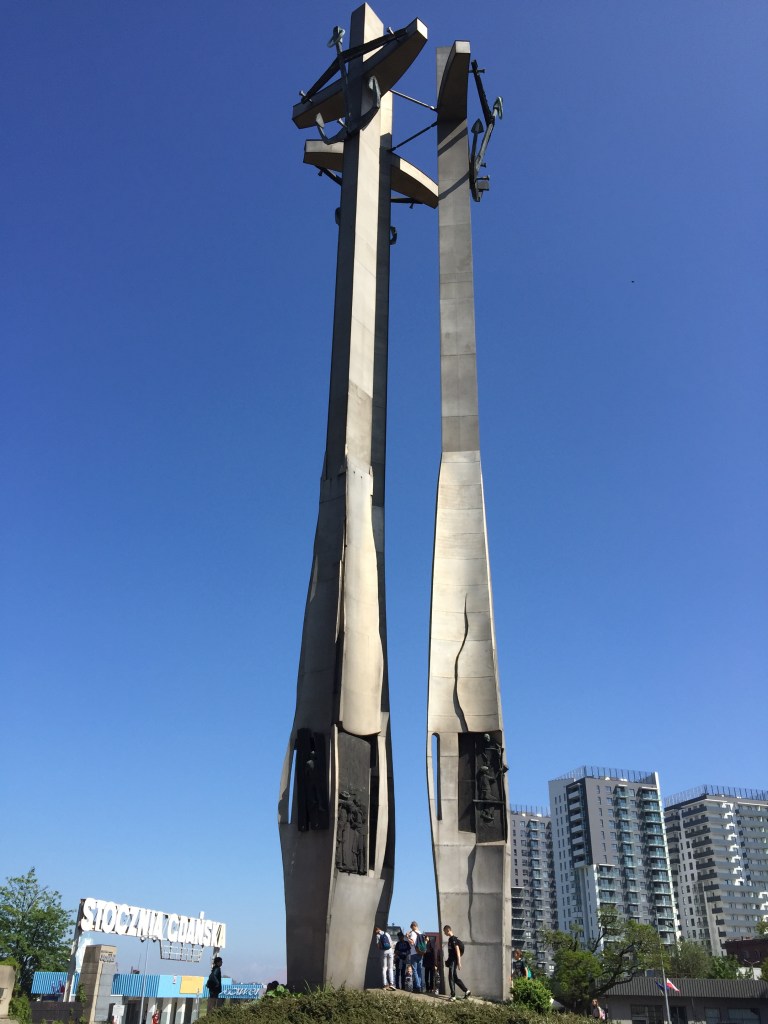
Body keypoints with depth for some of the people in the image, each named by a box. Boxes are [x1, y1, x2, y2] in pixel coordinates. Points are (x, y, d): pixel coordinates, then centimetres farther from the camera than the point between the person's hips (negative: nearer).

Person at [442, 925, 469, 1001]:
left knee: (451, 978, -7)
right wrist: (448, 960, 23)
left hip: (454, 961, -9)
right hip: (451, 961, 9)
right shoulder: (450, 939, 14)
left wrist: (459, 962, -21)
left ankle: (453, 995, -3)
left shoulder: (453, 939, -14)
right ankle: (467, 991, 17)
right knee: (455, 978, 12)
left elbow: (457, 951, -18)